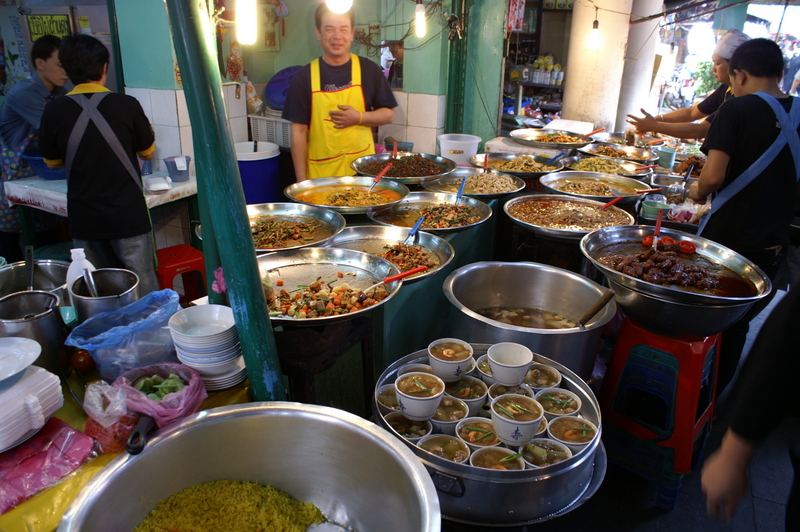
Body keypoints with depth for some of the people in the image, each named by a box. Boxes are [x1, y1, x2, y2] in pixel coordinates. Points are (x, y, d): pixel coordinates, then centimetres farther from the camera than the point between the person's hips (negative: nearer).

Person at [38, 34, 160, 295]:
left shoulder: (54, 111, -4)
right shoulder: (127, 105, -10)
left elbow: (52, 162, 9)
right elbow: (148, 153, 4)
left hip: (83, 221, 2)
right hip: (128, 215, -2)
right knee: (144, 292, 8)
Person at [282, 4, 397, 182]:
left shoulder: (369, 70, 2)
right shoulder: (304, 77, -1)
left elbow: (388, 114, 7)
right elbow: (299, 131, -2)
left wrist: (359, 117, -13)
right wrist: (302, 182, -7)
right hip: (320, 173, -1)